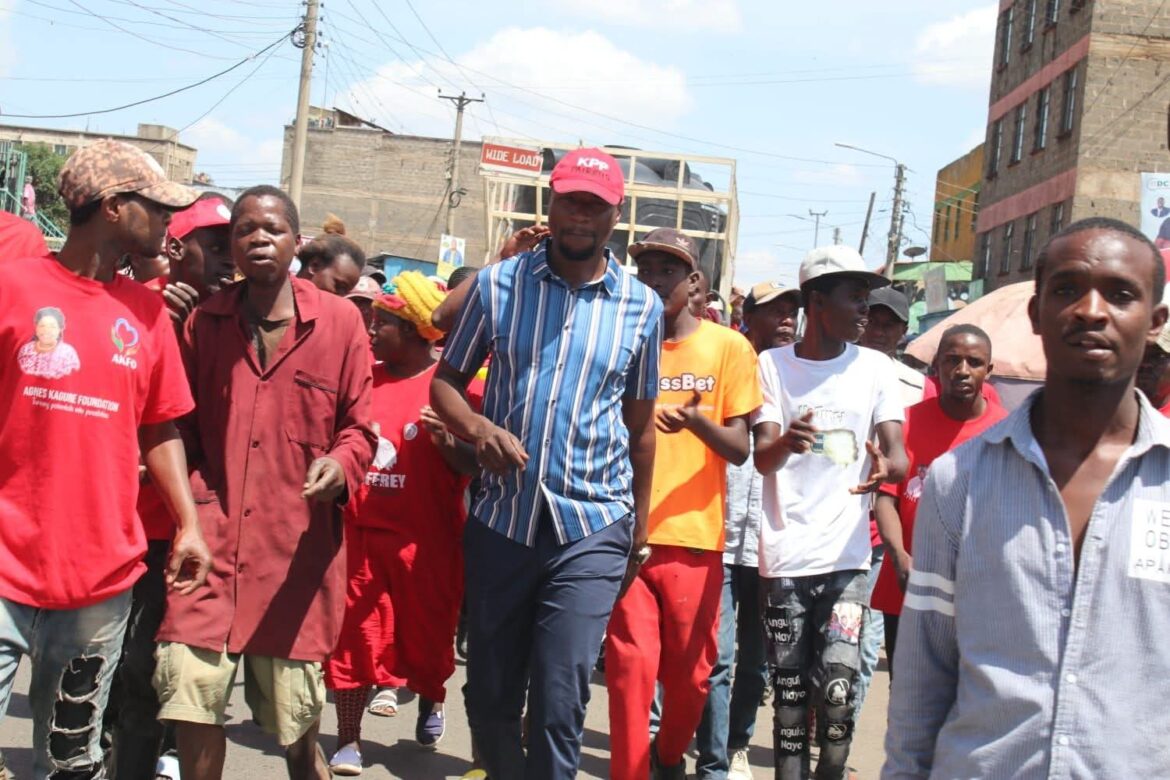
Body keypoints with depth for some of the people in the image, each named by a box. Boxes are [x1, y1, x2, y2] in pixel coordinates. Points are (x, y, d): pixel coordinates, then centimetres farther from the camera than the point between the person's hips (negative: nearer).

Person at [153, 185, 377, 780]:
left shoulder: (340, 321, 1)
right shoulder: (205, 320, 8)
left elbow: (359, 425, 5)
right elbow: (183, 424, 16)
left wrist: (341, 463, -16)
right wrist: (189, 501, 2)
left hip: (296, 540, -1)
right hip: (212, 533, 2)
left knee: (293, 716, 8)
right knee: (190, 688, -10)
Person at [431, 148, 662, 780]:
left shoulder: (642, 307, 4)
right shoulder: (496, 285, 2)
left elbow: (640, 424, 12)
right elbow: (446, 380, 8)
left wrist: (641, 521, 13)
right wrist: (477, 427, -13)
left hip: (593, 529, -1)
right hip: (501, 519, 1)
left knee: (560, 701, -4)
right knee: (488, 695, 11)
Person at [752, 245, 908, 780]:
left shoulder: (875, 368, 5)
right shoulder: (773, 365, 2)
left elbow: (898, 454, -2)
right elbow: (761, 457, -6)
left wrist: (885, 466, -27)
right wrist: (786, 442, -30)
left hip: (846, 557, 0)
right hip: (784, 557, 0)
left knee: (837, 690, -7)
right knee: (789, 692, 5)